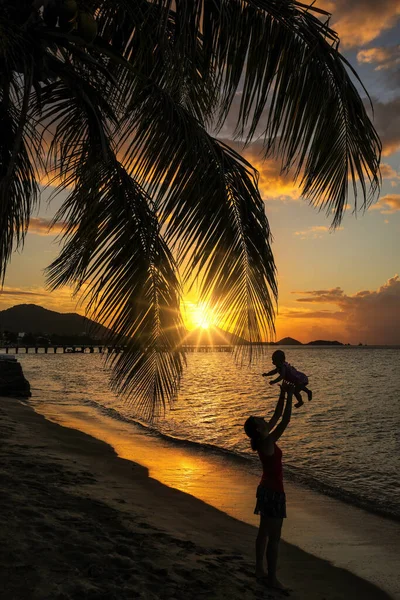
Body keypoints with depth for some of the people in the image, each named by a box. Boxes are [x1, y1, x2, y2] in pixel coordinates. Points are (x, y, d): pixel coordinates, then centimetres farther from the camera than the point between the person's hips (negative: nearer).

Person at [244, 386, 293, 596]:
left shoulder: (264, 440, 2)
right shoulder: (268, 442, -23)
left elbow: (277, 416, 9)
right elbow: (285, 420, -27)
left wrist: (283, 395, 4)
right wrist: (289, 395, -21)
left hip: (266, 490, 10)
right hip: (273, 492, -10)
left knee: (264, 532, 18)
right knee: (274, 537, 0)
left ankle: (260, 570, 29)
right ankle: (272, 578, 10)